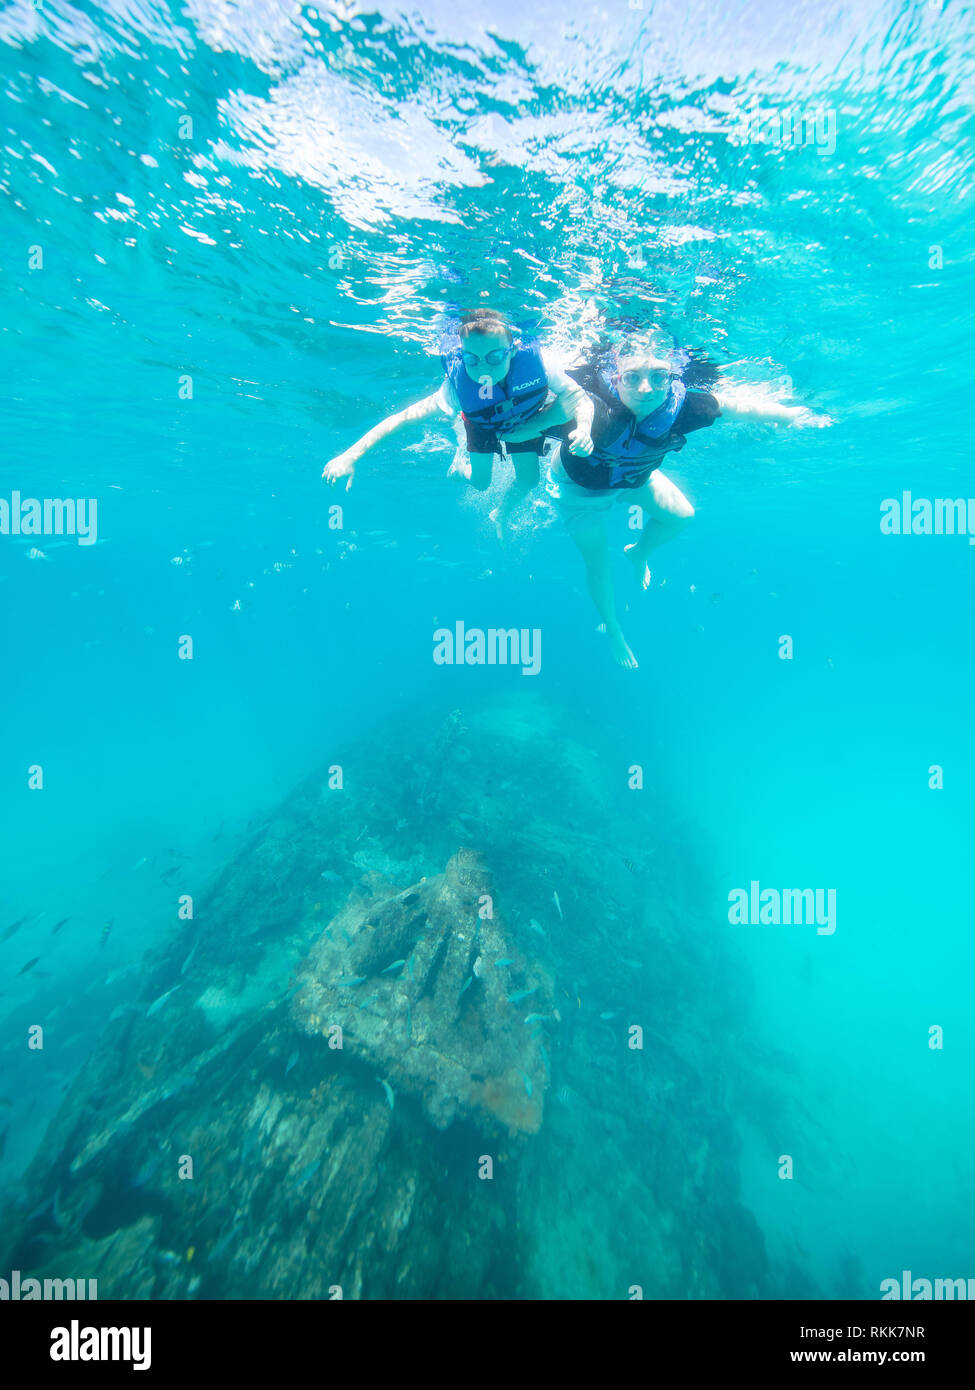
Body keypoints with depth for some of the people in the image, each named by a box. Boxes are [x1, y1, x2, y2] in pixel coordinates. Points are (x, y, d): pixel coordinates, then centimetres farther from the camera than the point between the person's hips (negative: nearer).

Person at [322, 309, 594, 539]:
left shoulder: (535, 360, -43)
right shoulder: (457, 385, -44)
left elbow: (580, 398, -34)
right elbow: (404, 417, -44)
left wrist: (583, 428, -57)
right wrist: (350, 456, -53)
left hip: (525, 418, 1)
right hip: (483, 423, -1)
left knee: (529, 479, 0)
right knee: (479, 482, 2)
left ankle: (503, 514, 36)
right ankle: (460, 466, 43)